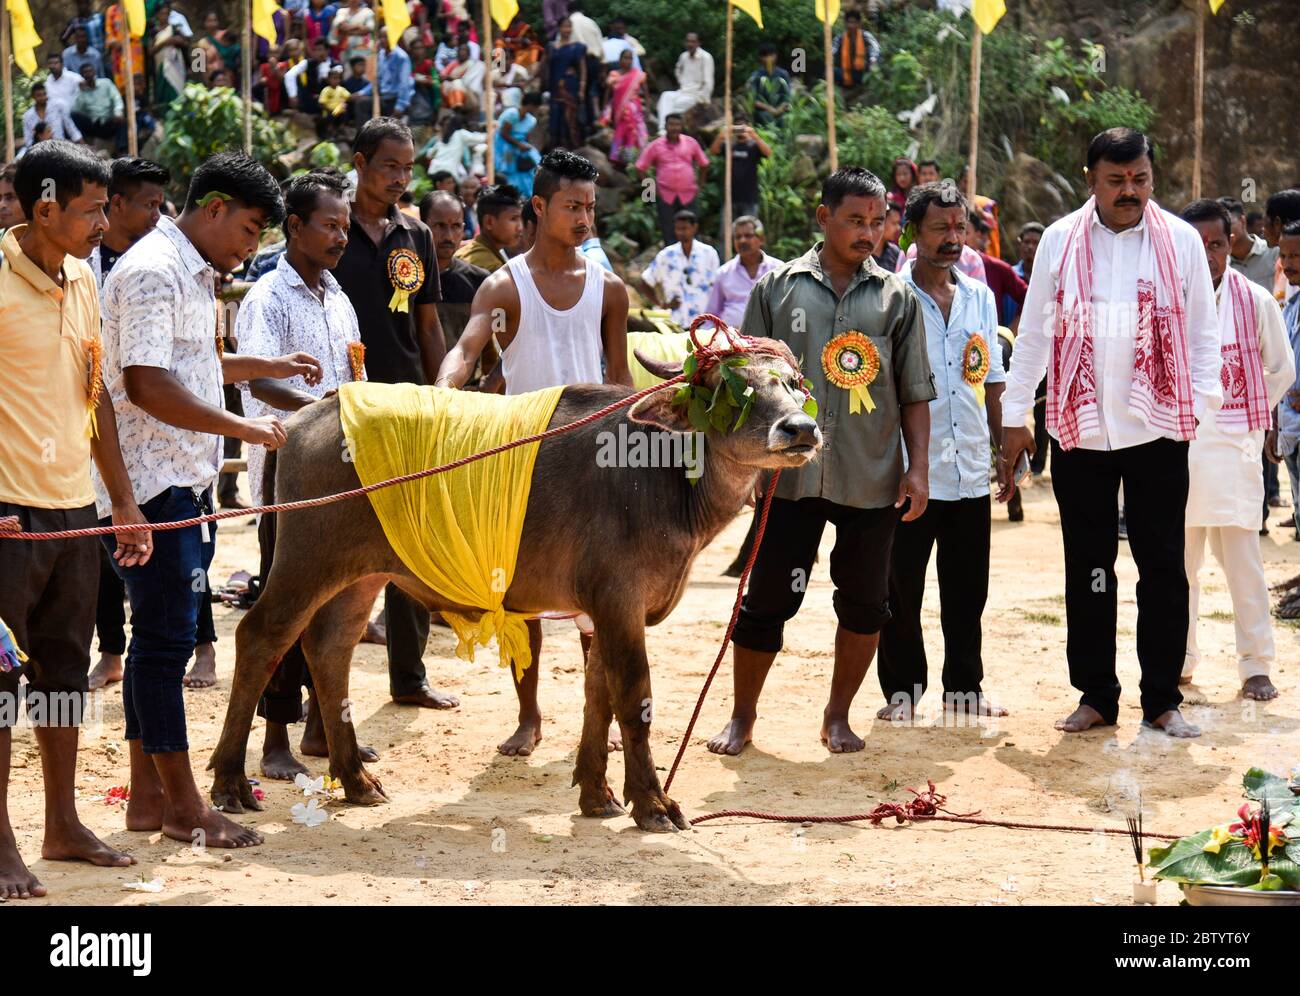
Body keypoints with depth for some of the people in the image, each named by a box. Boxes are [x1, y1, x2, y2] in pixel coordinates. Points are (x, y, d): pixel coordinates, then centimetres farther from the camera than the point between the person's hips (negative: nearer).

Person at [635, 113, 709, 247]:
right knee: (668, 233, 0)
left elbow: (704, 164, 16)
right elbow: (640, 168, 6)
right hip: (665, 195, -1)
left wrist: (700, 184, 9)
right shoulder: (656, 145, 1)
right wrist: (651, 186, 0)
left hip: (687, 195, 1)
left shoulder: (691, 143, 5)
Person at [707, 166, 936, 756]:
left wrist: (918, 467, 0)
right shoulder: (779, 288, 4)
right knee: (768, 598, 2)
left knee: (864, 601, 7)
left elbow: (915, 393, 8)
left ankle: (838, 716, 24)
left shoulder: (896, 298, 7)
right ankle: (742, 717, 16)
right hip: (792, 474, -1)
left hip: (873, 480, 2)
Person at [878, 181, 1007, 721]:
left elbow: (992, 383, 17)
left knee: (967, 591, 9)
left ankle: (963, 688, 20)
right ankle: (901, 690, 14)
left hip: (970, 471, 4)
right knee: (901, 588, 3)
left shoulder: (980, 297, 12)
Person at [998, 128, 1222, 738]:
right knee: (1087, 568, 7)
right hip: (1080, 430, 1)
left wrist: (1203, 405, -6)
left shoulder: (1181, 241, 1)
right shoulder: (1060, 241, 2)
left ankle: (1162, 700, 11)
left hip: (1158, 430, -1)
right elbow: (1033, 333, 7)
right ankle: (1096, 696, 17)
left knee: (1163, 567, 2)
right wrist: (1014, 418, 5)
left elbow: (1203, 331, 5)